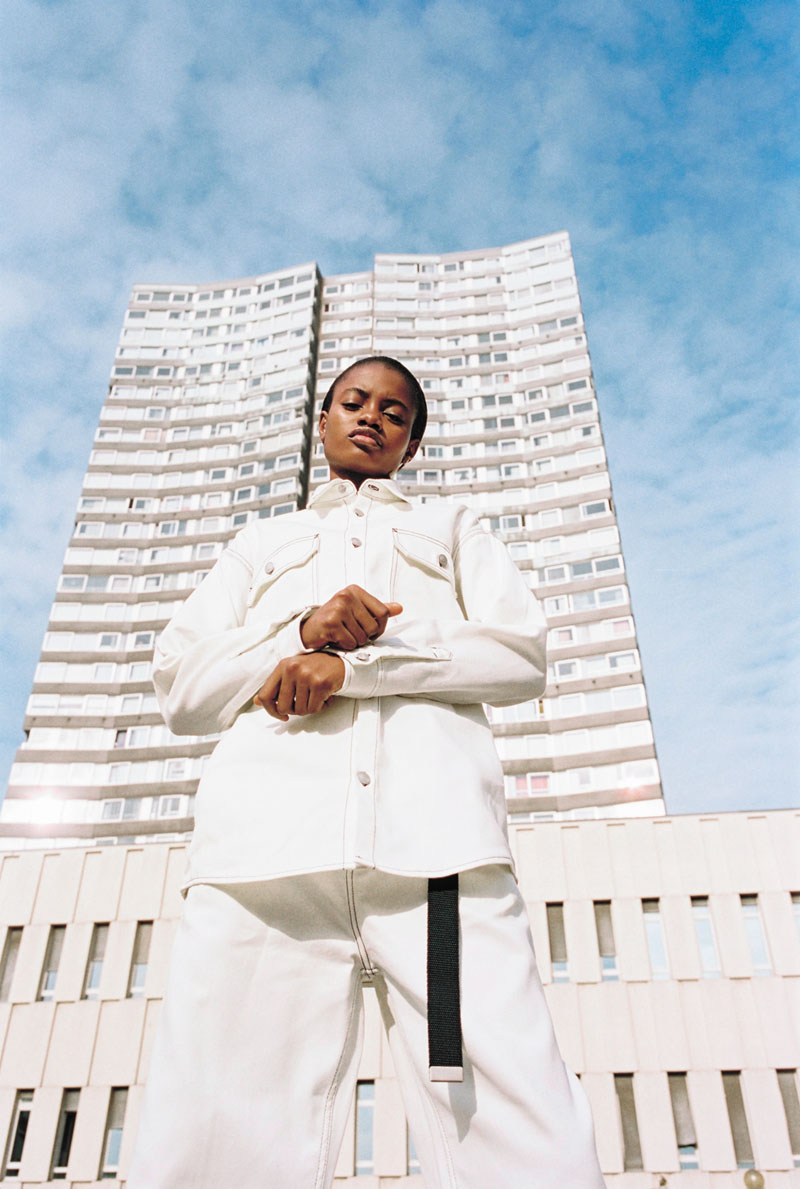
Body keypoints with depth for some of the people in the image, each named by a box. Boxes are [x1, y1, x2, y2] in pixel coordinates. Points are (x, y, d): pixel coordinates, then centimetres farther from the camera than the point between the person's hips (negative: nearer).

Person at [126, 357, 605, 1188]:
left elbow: (521, 654, 12)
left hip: (437, 831, 0)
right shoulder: (261, 543, 34)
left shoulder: (452, 529, 31)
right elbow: (180, 688, 20)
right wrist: (302, 632, 0)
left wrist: (352, 661, -2)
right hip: (267, 831, 1)